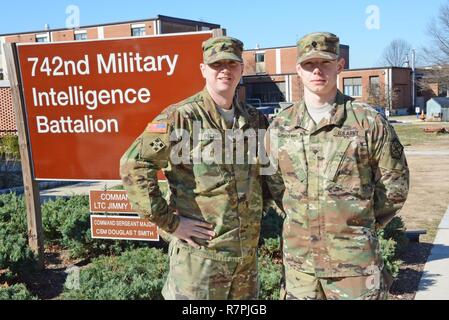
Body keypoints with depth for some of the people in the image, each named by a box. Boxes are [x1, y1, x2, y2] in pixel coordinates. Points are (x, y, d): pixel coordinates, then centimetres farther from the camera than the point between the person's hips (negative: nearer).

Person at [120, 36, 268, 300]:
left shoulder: (255, 120, 6)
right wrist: (170, 221, -18)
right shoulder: (181, 117, -12)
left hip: (248, 253, 6)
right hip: (199, 252, -5)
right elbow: (133, 165, -19)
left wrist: (258, 210, 8)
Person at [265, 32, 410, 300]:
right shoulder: (280, 126, 2)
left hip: (355, 260, -2)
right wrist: (302, 222, 8)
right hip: (298, 260, 3)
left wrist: (362, 225, 3)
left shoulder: (369, 121, -6)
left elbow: (394, 185, 1)